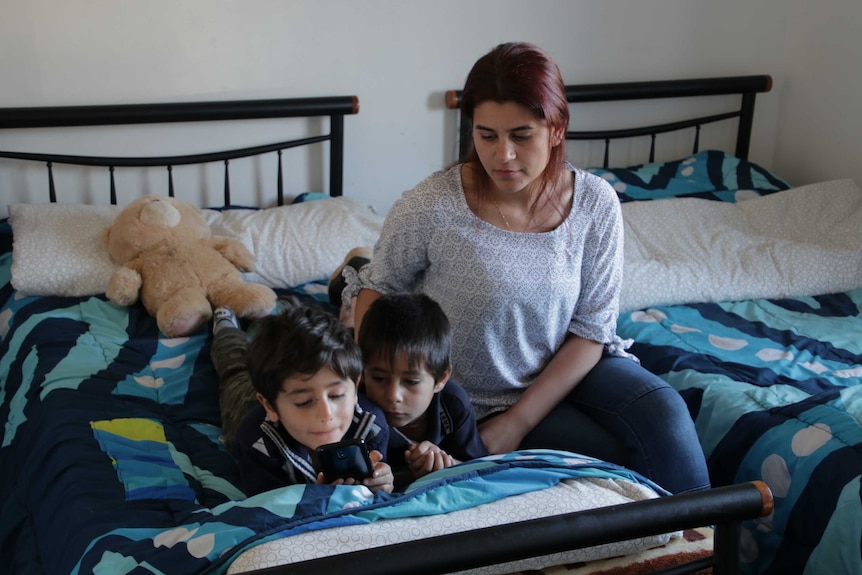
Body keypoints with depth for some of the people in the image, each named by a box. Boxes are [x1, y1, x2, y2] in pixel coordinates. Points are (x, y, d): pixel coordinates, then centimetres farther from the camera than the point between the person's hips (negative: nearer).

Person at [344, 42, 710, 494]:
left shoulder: (595, 204, -11)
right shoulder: (431, 208, -20)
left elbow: (591, 330, -8)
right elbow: (376, 287, -2)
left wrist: (518, 423, -16)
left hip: (566, 369, 3)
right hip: (480, 398, -2)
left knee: (663, 412, -24)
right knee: (614, 458, -20)